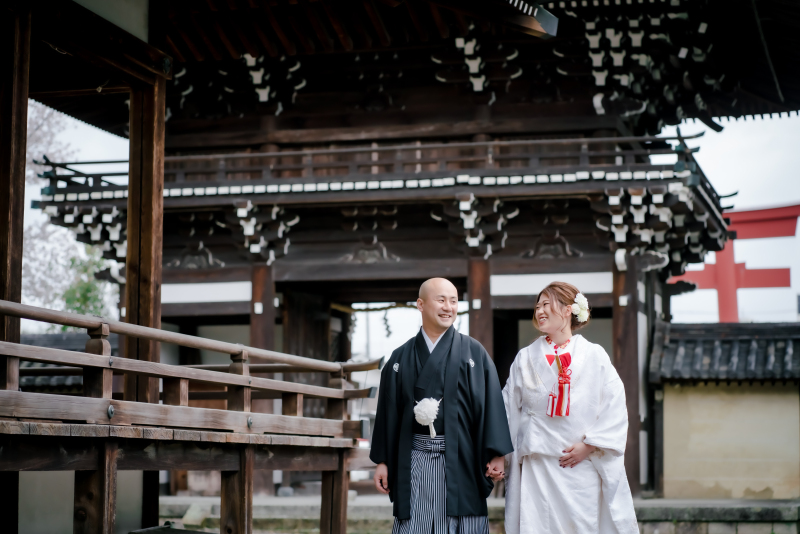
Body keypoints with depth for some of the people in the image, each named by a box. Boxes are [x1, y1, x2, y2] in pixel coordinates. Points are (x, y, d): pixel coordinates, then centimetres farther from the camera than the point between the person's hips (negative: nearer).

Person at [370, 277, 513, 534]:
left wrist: (496, 454, -8)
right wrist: (382, 461, 7)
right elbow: (388, 411, 11)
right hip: (415, 462, 2)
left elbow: (491, 403, -1)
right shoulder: (401, 358, 10)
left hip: (460, 460, -1)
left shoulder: (474, 352, 4)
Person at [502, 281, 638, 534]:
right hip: (537, 466, 1)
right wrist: (504, 456, 5)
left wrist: (588, 445, -8)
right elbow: (510, 410, 11)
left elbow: (615, 409, -1)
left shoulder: (594, 356, 3)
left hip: (583, 464, -1)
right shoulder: (525, 358, 9)